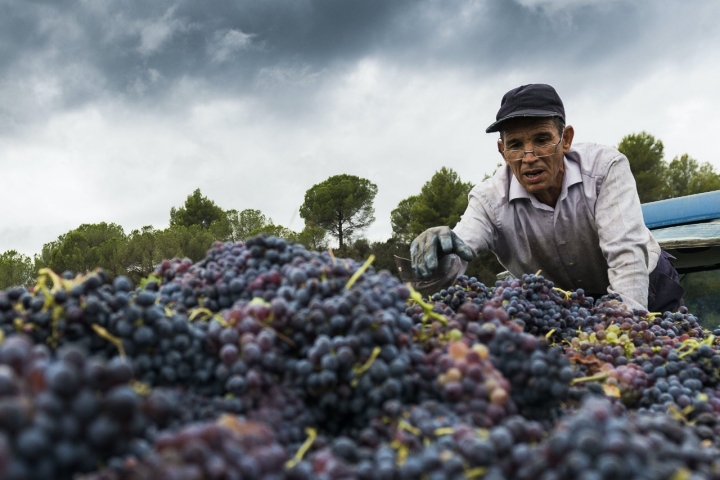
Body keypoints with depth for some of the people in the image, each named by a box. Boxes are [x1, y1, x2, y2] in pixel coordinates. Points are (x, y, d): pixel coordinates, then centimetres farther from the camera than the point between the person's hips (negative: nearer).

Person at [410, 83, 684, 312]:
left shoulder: (605, 167, -23)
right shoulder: (489, 199, -19)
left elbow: (627, 252, -30)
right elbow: (460, 249, -34)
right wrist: (441, 253, -59)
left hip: (643, 290, -2)